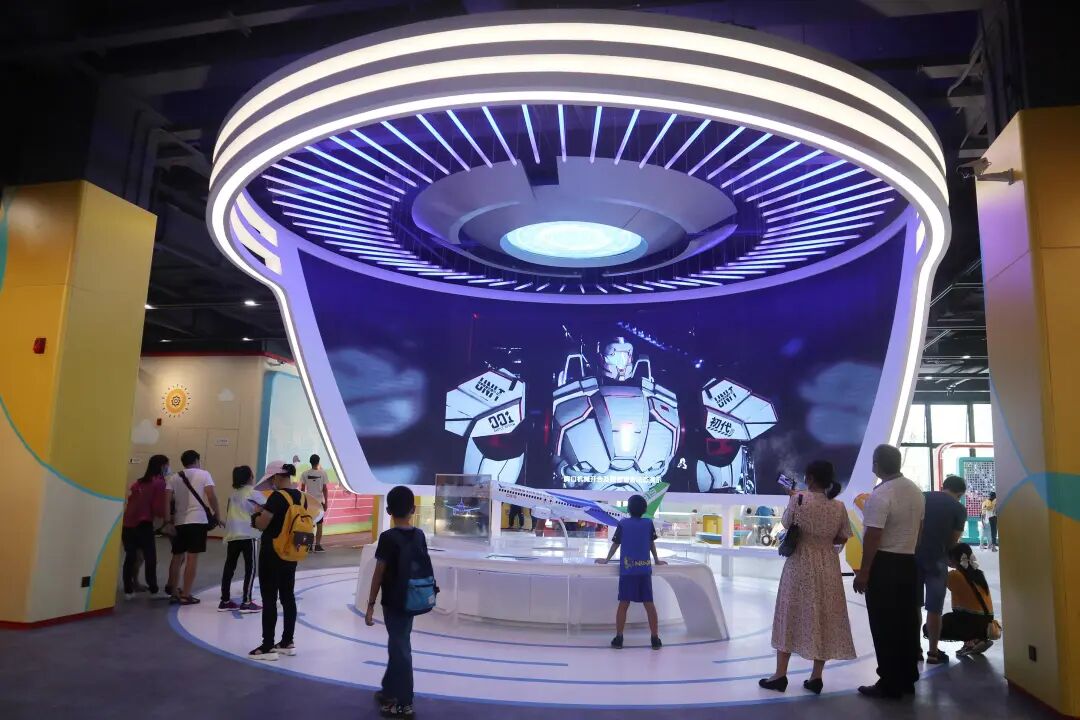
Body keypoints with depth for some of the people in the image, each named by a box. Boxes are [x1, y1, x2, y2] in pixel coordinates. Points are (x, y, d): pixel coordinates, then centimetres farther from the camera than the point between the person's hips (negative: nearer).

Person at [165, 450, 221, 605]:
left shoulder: (174, 478, 11)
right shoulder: (203, 474, 0)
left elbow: (166, 501, 1)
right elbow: (211, 496, -10)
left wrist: (169, 520, 6)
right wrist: (216, 513, 1)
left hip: (179, 522, 4)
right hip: (198, 520, -4)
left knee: (177, 556, 16)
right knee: (192, 557, -2)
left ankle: (173, 592, 22)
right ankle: (185, 595, -2)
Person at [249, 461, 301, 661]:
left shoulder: (277, 496, -18)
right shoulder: (300, 496, 6)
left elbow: (261, 524, -18)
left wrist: (257, 514, 2)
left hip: (272, 554, -8)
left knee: (269, 599, -1)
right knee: (288, 596, 13)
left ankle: (268, 647, 4)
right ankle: (288, 642, 20)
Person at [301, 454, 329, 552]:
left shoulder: (305, 474, 1)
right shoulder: (322, 473, -6)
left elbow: (302, 489, 3)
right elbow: (325, 489, -5)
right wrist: (326, 502, 1)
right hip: (319, 501, -2)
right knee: (319, 524, 4)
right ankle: (317, 545, 2)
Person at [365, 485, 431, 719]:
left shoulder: (388, 538, -17)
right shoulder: (419, 535, 0)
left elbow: (379, 574, -14)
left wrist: (370, 605, -7)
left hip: (393, 602, -6)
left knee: (400, 648, 3)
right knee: (398, 644, 20)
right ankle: (390, 691, 36)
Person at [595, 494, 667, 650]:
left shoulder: (623, 523, 1)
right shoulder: (648, 523, 4)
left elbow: (616, 544, 7)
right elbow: (652, 543, 14)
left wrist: (606, 560, 21)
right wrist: (657, 560, 30)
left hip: (627, 570, -1)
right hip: (645, 569, 1)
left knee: (623, 604, 2)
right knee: (649, 604, 4)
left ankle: (618, 639, 5)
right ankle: (655, 639, 8)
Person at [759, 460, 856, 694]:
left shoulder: (799, 499, -14)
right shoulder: (839, 506, -4)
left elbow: (786, 524, -1)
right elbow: (842, 538, 3)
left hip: (800, 565, -3)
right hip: (828, 567, 3)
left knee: (791, 616, 7)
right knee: (824, 618, 11)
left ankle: (780, 675, 13)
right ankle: (816, 677, 17)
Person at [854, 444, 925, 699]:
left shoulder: (881, 495, -19)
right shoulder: (916, 491, 7)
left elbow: (873, 537, -20)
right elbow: (917, 527, 15)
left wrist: (863, 572, -14)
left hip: (885, 564, -8)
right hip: (910, 563, 8)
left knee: (885, 626, 1)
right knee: (907, 623, 14)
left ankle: (890, 685, 8)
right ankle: (907, 681, 24)